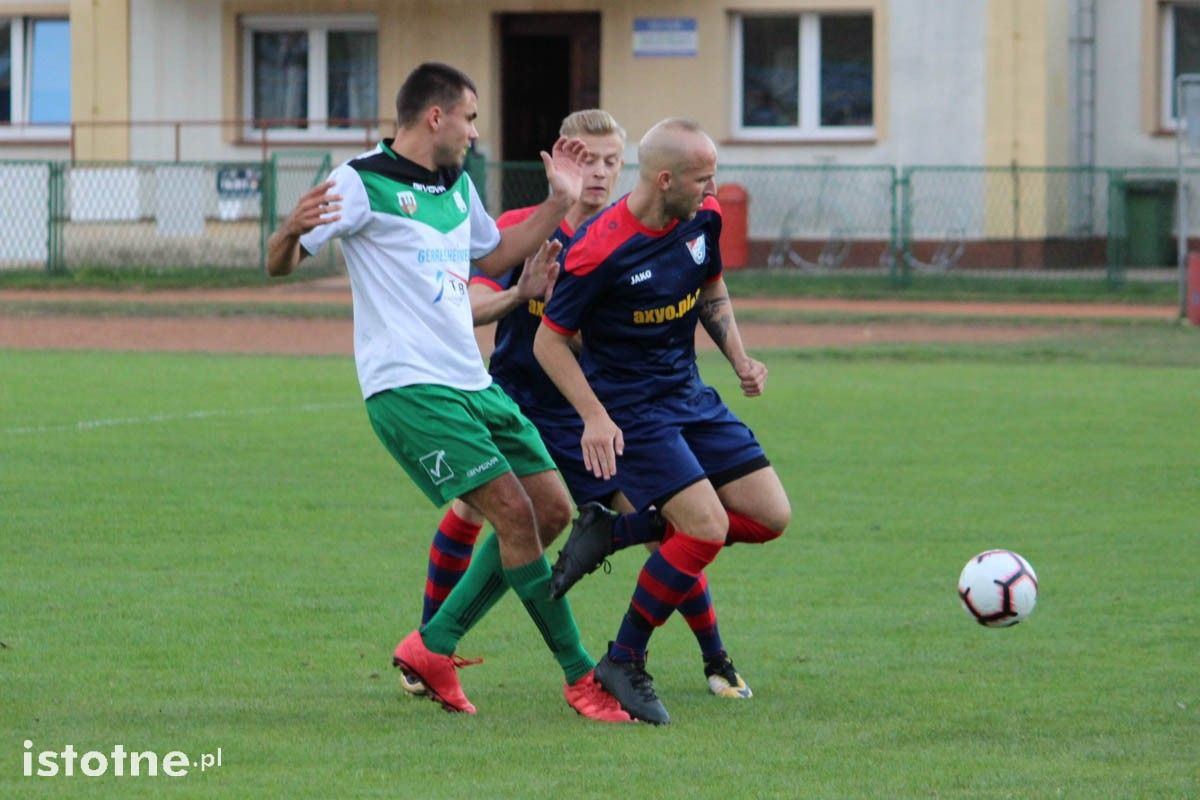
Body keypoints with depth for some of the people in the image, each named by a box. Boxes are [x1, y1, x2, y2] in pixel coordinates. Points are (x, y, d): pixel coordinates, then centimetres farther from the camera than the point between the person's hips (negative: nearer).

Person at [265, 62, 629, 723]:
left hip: (471, 384, 9)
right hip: (407, 388, -9)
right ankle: (580, 677, -8)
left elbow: (495, 254, 34)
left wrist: (559, 202, 24)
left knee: (551, 509, 6)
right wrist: (292, 230, -32)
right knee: (513, 511, -16)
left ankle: (433, 645, 13)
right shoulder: (363, 183, -8)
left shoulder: (457, 186, 17)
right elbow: (279, 265, -9)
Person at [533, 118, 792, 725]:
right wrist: (595, 418, -23)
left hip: (689, 395, 8)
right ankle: (624, 662, -3)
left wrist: (739, 358, 5)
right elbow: (549, 340, -15)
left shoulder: (703, 219, -3)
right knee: (707, 528, -20)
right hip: (630, 410, -8)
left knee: (771, 516, 2)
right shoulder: (600, 252, -24)